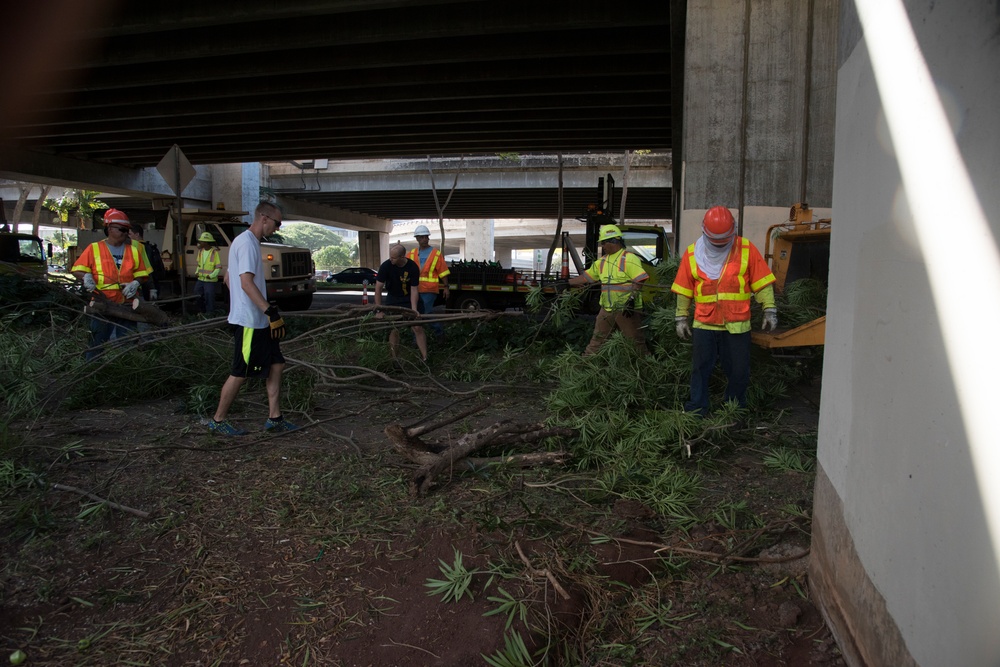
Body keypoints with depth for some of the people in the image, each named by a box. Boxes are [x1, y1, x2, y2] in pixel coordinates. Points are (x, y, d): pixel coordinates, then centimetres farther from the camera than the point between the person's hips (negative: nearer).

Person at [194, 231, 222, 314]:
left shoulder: (214, 252, -13)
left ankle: (210, 313, 8)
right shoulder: (200, 251, 8)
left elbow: (219, 267, -11)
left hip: (210, 280, -7)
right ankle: (201, 311, 31)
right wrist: (197, 272, 6)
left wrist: (212, 275, -22)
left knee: (209, 298, -3)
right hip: (200, 279, 7)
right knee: (197, 295, 14)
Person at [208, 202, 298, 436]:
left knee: (276, 365, 9)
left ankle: (274, 418, 12)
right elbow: (247, 282, -24)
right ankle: (218, 420, 12)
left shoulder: (243, 241, 16)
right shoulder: (247, 243, -15)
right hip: (249, 322, -10)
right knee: (240, 373, -1)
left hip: (258, 321, 10)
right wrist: (271, 312, -27)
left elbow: (228, 278, 23)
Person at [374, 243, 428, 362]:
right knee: (394, 329, -2)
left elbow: (414, 289, -16)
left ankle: (425, 358, 0)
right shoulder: (386, 266, -20)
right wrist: (379, 310, -19)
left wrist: (414, 309, -26)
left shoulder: (413, 267, -20)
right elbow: (378, 288, -17)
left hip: (410, 298, 0)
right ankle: (394, 359, 9)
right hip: (393, 299, 0)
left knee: (418, 328, -6)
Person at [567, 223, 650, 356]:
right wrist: (568, 283, 12)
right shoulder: (602, 261, 14)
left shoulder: (629, 258, -9)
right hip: (607, 309, 7)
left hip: (627, 309, -7)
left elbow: (639, 280, -16)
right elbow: (586, 277, 18)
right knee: (597, 339, 12)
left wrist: (632, 299, -24)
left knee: (636, 340, 0)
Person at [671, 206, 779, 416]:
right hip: (704, 324, 1)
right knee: (700, 369, 4)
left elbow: (762, 283, 2)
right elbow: (683, 290, 8)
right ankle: (696, 411, 13)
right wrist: (681, 318, 9)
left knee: (738, 371, 8)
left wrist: (769, 311, -1)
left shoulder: (747, 250, 0)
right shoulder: (692, 253, 3)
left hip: (737, 325, 0)